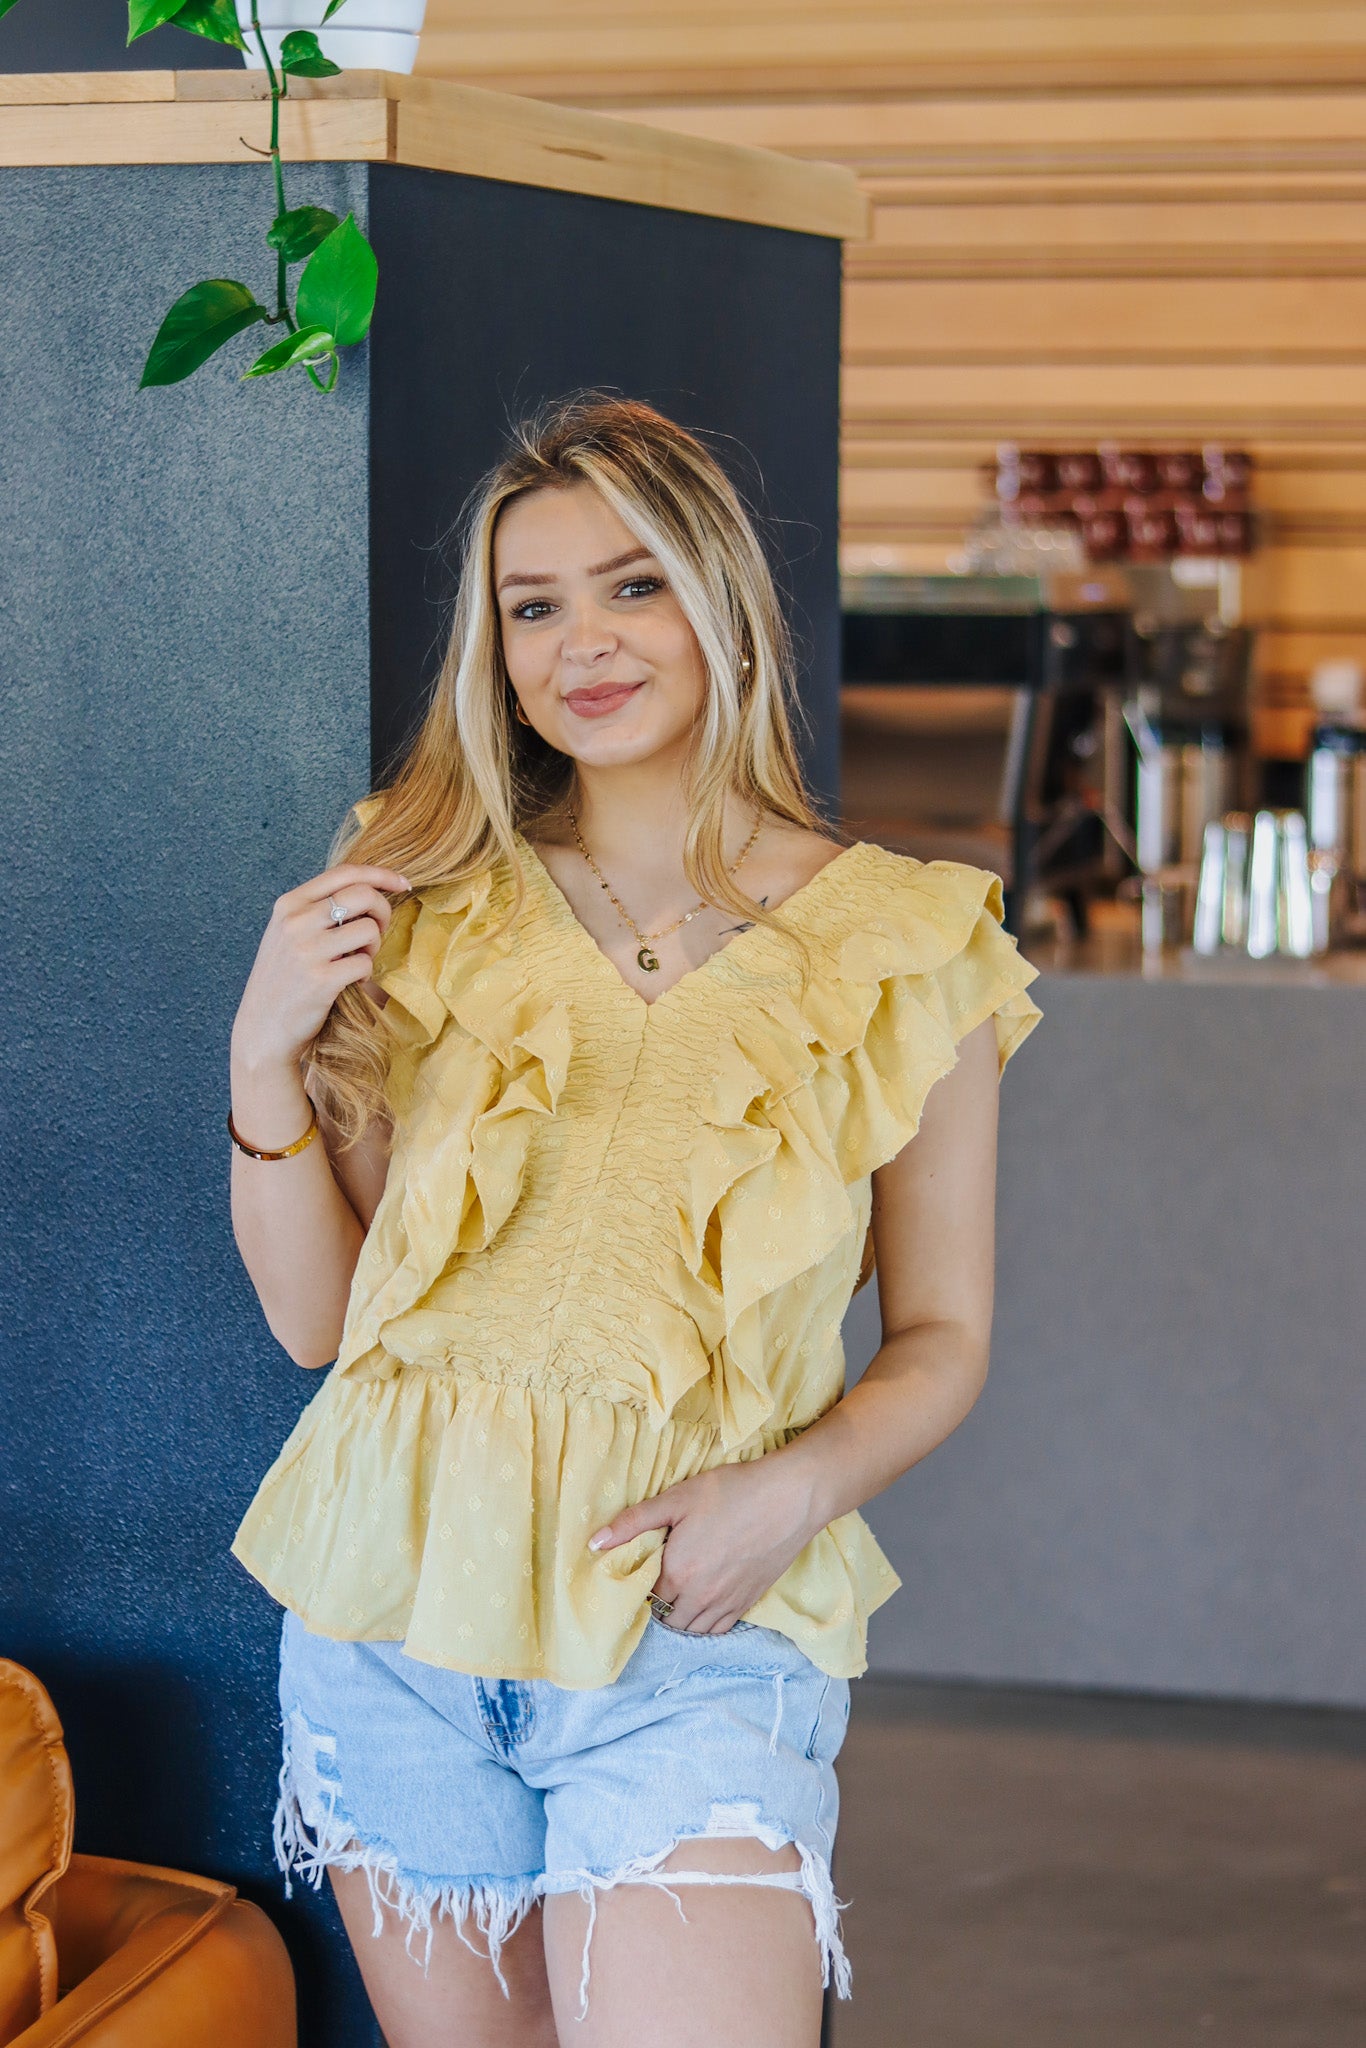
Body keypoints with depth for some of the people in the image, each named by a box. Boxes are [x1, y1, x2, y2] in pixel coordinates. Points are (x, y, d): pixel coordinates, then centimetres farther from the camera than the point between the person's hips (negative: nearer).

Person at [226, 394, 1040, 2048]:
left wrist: (799, 1482, -13)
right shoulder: (433, 915, 5)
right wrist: (265, 1058, -9)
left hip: (694, 1623, -2)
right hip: (397, 1600, 3)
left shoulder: (904, 946, 0)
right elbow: (312, 1314, 5)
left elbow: (941, 1341, 5)